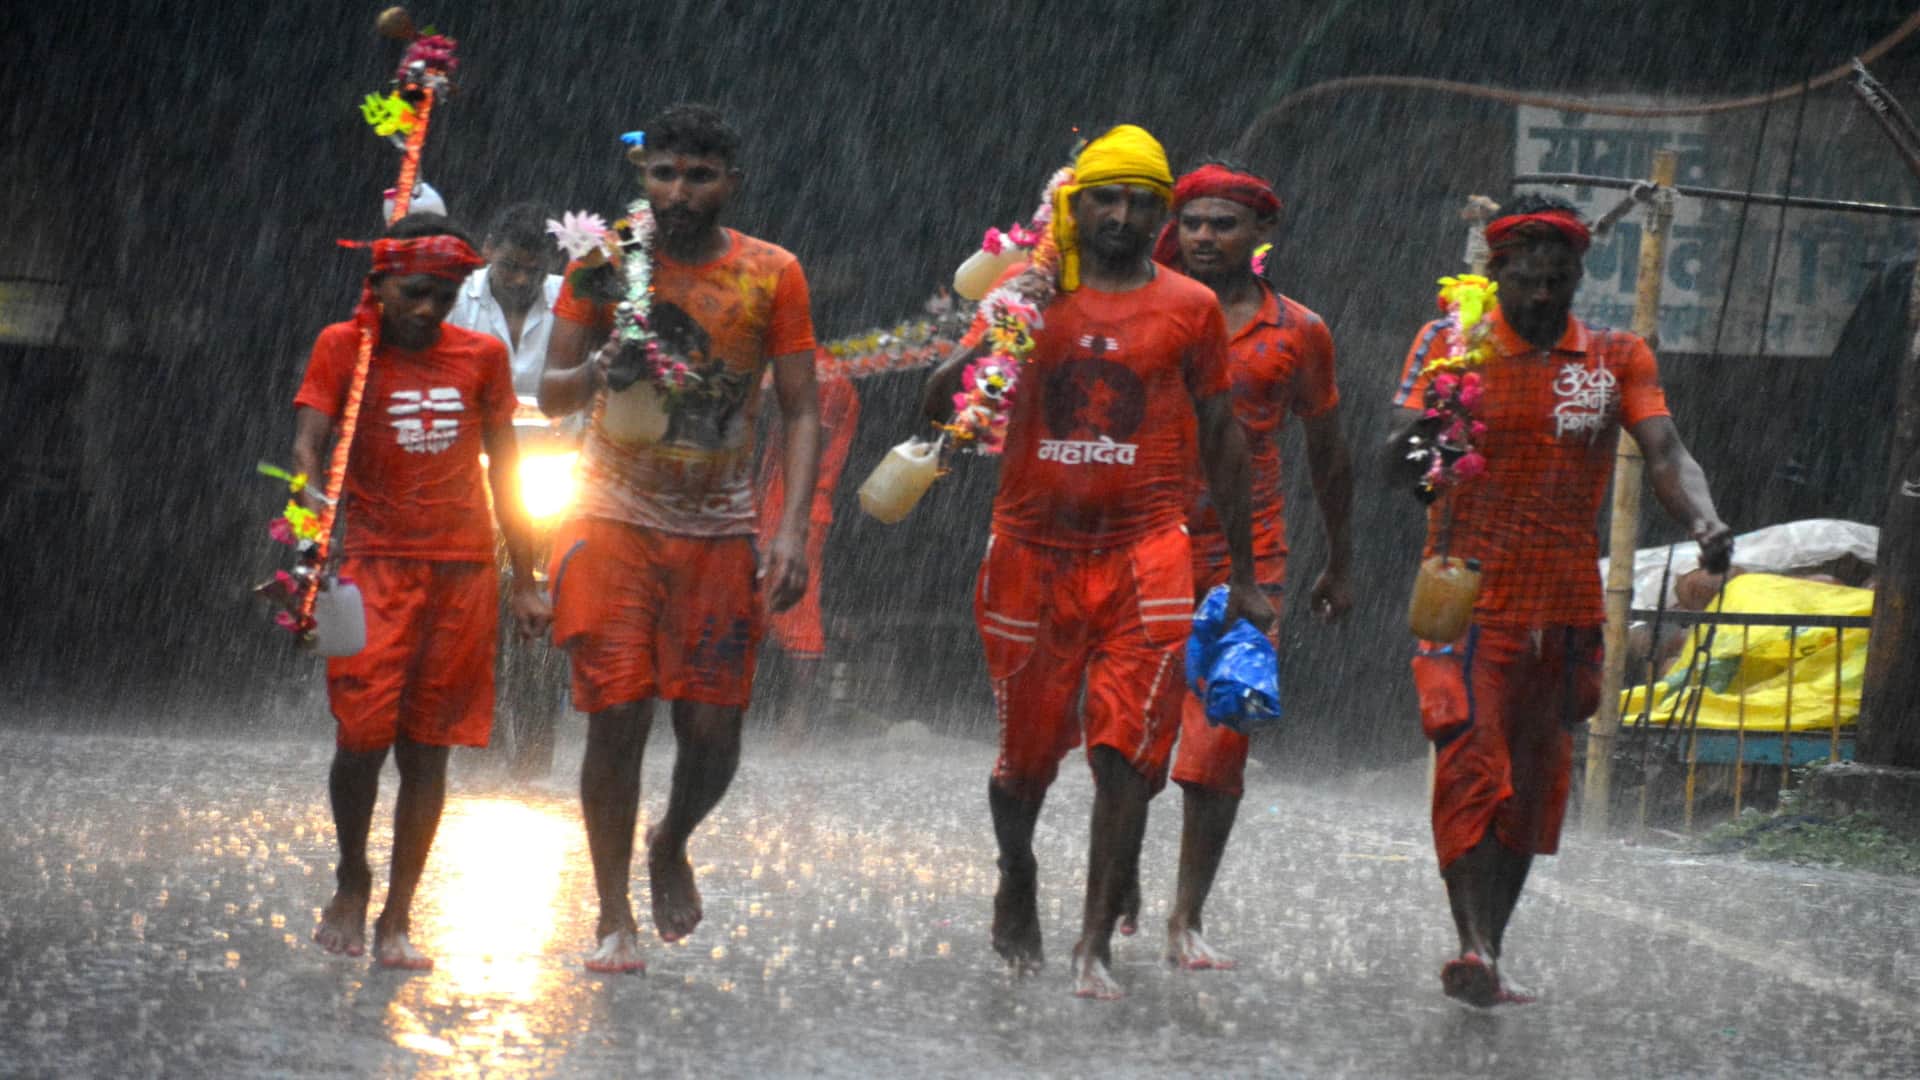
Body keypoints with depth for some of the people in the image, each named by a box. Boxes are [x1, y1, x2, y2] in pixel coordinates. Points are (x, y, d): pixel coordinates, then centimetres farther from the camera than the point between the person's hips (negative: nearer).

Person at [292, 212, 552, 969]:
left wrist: (525, 583, 12)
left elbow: (504, 473, 14)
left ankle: (397, 920, 9)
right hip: (376, 565, -3)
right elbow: (309, 447, -10)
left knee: (427, 749, 3)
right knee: (363, 734, -12)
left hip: (463, 570, 3)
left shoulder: (481, 358, 8)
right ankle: (351, 882, 13)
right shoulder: (343, 348, -1)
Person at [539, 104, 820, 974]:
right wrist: (595, 371, -24)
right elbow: (550, 395, 0)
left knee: (713, 730, -1)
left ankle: (672, 846, 31)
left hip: (719, 530, 1)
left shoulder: (772, 275, 1)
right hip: (616, 519, -1)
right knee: (616, 715, -8)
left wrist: (793, 530, -10)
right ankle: (613, 916, 5)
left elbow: (800, 412, 2)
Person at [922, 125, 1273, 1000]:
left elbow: (1220, 438, 13)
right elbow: (939, 404, 5)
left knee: (1127, 757, -11)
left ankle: (1096, 944, -10)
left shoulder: (1190, 309, 6)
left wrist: (1242, 575, 13)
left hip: (1144, 556, -1)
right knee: (1027, 753, 8)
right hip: (1033, 552, 1)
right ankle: (1017, 877, 37)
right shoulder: (1029, 294, 6)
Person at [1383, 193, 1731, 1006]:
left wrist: (1704, 522, -26)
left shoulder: (1616, 359, 7)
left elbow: (1666, 453, -5)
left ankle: (1487, 957, 17)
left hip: (1568, 610, 4)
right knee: (1472, 767, -17)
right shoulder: (1451, 347, -1)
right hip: (1469, 603, -4)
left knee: (1533, 789, 8)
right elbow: (1397, 465, -10)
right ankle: (1475, 947, -26)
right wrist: (1417, 436, -35)